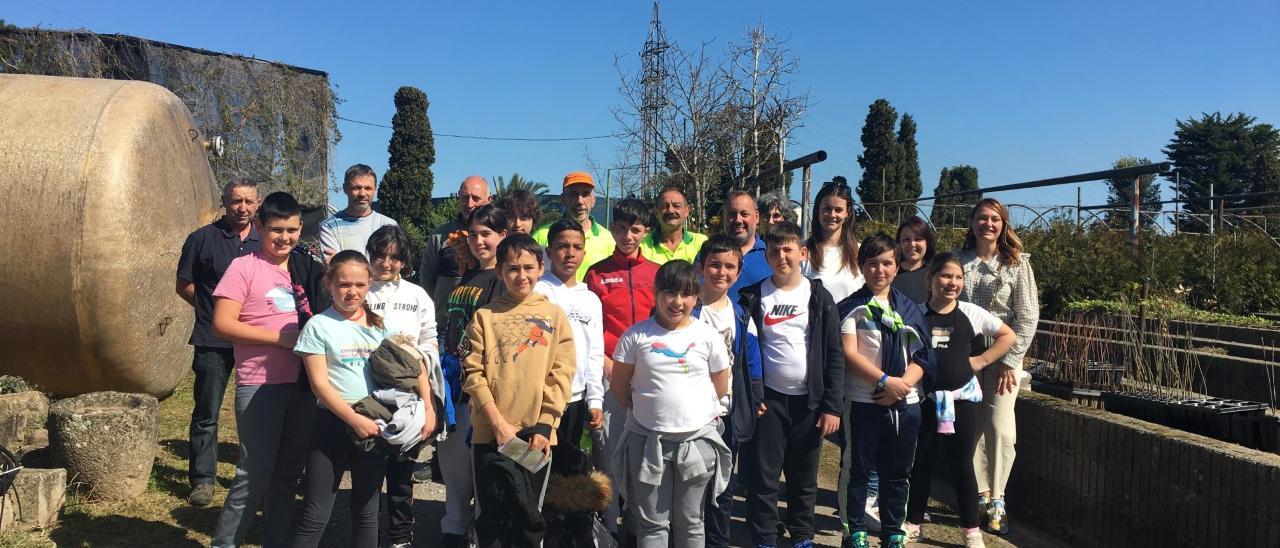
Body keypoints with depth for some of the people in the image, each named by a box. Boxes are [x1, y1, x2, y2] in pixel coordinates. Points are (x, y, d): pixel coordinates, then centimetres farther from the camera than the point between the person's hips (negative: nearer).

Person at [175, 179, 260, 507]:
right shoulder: (203, 239, 1)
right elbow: (183, 286, 5)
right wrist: (212, 308, -2)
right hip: (213, 341, -2)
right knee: (207, 414, 2)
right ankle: (203, 479, 12)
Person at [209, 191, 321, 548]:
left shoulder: (306, 268, 10)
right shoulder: (244, 267, -6)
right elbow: (222, 324, -13)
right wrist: (280, 337, -16)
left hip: (303, 383, 5)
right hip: (260, 384, -5)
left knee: (289, 471, 14)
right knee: (256, 472, -2)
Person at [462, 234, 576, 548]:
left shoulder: (554, 315, 5)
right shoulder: (485, 316, 4)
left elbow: (561, 375, 0)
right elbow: (474, 374, -2)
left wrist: (543, 426, -8)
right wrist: (499, 423, -11)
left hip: (538, 434, 0)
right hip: (490, 433, 0)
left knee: (529, 516, 11)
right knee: (491, 517, 7)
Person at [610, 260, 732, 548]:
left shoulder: (708, 337, -2)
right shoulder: (636, 336, -5)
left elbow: (720, 387, 8)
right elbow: (619, 385, 2)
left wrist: (692, 411, 8)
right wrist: (647, 411, 5)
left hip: (697, 439, 1)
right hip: (648, 440, -1)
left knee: (689, 521, 14)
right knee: (652, 523, 8)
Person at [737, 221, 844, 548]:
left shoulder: (819, 297, 1)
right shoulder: (753, 297, 1)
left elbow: (834, 356, -1)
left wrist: (832, 406, -6)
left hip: (809, 402, 1)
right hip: (767, 400, 0)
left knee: (804, 479, 11)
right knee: (762, 478, 2)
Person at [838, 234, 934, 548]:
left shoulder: (909, 308, 10)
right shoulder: (852, 307, -2)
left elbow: (922, 356, 6)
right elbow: (849, 354, -10)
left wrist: (901, 385, -10)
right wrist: (885, 381, -17)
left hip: (906, 403, 4)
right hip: (864, 402, -4)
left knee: (897, 472, 12)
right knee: (857, 470, 4)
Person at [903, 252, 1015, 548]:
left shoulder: (971, 313, -1)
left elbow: (1008, 336, 8)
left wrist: (981, 360, -1)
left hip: (961, 397, 0)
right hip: (925, 398, 0)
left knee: (961, 465, 6)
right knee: (921, 463, 10)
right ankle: (913, 523, 24)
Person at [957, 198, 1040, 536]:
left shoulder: (1017, 263, 1)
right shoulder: (959, 261, 6)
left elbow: (1028, 317, -3)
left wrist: (1010, 361, -10)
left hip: (1003, 356, -2)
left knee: (999, 426, -8)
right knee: (971, 427, 3)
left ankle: (996, 500, 6)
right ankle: (982, 495, 17)